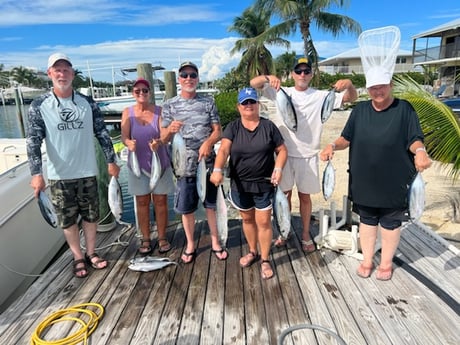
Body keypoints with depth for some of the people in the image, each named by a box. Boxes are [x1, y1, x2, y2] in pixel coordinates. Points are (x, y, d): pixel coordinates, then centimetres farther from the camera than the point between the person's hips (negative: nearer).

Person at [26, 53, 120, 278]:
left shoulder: (87, 103, 1)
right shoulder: (39, 106, -4)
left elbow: (102, 133, 5)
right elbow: (33, 141, -9)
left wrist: (111, 161, 2)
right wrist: (36, 173, -18)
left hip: (87, 172, 2)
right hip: (59, 176, -1)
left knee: (91, 216, 12)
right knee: (68, 219, 10)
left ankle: (91, 253, 31)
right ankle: (78, 258, 27)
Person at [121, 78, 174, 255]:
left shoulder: (159, 111, -3)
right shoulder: (127, 112, 0)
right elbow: (124, 136, -8)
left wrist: (158, 143, -35)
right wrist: (129, 143, -32)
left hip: (159, 162, -1)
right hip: (138, 163, 1)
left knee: (160, 201, 7)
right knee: (142, 202, 9)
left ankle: (162, 237, 21)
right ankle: (145, 239, 22)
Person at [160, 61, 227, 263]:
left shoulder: (208, 102, 5)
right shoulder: (170, 105, 3)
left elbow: (218, 131, 1)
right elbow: (163, 139, 1)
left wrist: (208, 142, -21)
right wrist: (170, 130, -23)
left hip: (208, 162, 0)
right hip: (184, 164, 0)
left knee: (211, 204, 9)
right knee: (186, 208, 8)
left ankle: (215, 242, 26)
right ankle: (190, 245, 27)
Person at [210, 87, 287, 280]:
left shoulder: (268, 126, -2)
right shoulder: (233, 127, -2)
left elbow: (282, 150, 1)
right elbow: (223, 149, -17)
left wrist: (278, 168, -17)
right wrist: (217, 170, -35)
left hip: (264, 184, -1)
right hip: (240, 184, 2)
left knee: (264, 222, 4)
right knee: (247, 219, 18)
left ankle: (265, 260, 22)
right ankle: (253, 252, 40)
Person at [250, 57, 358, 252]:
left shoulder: (321, 96, 0)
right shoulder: (282, 92, 0)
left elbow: (351, 98, -4)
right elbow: (253, 83, -7)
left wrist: (349, 84, -27)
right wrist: (268, 78, -29)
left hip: (307, 155, 0)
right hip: (284, 153, 0)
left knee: (305, 195, 12)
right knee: (285, 193, 13)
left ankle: (306, 235, 29)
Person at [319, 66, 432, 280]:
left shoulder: (404, 109, -6)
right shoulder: (360, 110, 3)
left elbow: (414, 139, -7)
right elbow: (347, 138, 6)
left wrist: (420, 151, -29)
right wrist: (333, 146, -14)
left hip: (393, 182, -2)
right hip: (364, 181, 3)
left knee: (390, 223, 13)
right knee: (367, 221, 15)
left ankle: (386, 263, 34)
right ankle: (367, 261, 33)